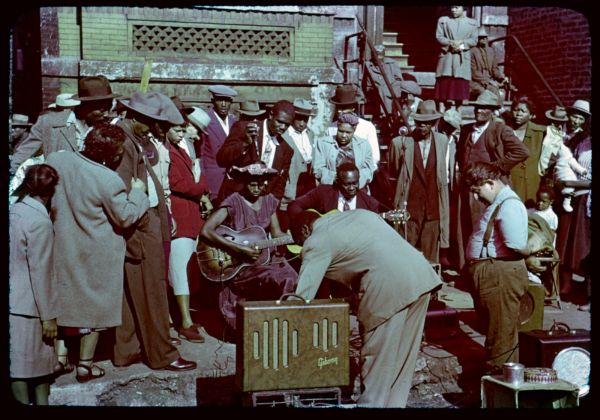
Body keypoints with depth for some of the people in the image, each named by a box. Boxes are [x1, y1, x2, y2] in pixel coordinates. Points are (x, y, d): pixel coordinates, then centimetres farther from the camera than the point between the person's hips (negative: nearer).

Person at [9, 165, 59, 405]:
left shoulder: (15, 211, 5)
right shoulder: (40, 222, -18)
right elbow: (40, 273, -17)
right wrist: (49, 315, -11)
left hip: (14, 301, 8)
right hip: (28, 307, -7)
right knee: (24, 367, 4)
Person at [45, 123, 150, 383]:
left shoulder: (56, 160, -7)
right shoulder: (108, 180, -24)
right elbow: (126, 217, -14)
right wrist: (137, 192, -1)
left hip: (62, 248, 5)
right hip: (96, 256, -5)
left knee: (63, 298, 21)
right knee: (94, 304, 10)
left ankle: (60, 354, 27)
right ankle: (85, 365, 18)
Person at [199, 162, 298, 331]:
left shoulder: (269, 201, 9)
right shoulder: (234, 202, -10)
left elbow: (277, 234, 14)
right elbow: (205, 232, -20)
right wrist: (239, 249, -23)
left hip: (264, 257, 6)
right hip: (237, 265, -6)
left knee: (292, 278, -21)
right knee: (279, 280, -28)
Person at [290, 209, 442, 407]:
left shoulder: (316, 242, 3)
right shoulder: (357, 213, 25)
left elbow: (303, 295, 2)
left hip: (389, 286, -8)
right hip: (421, 273, 8)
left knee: (378, 356, 4)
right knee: (402, 354, 16)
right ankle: (394, 403, 26)